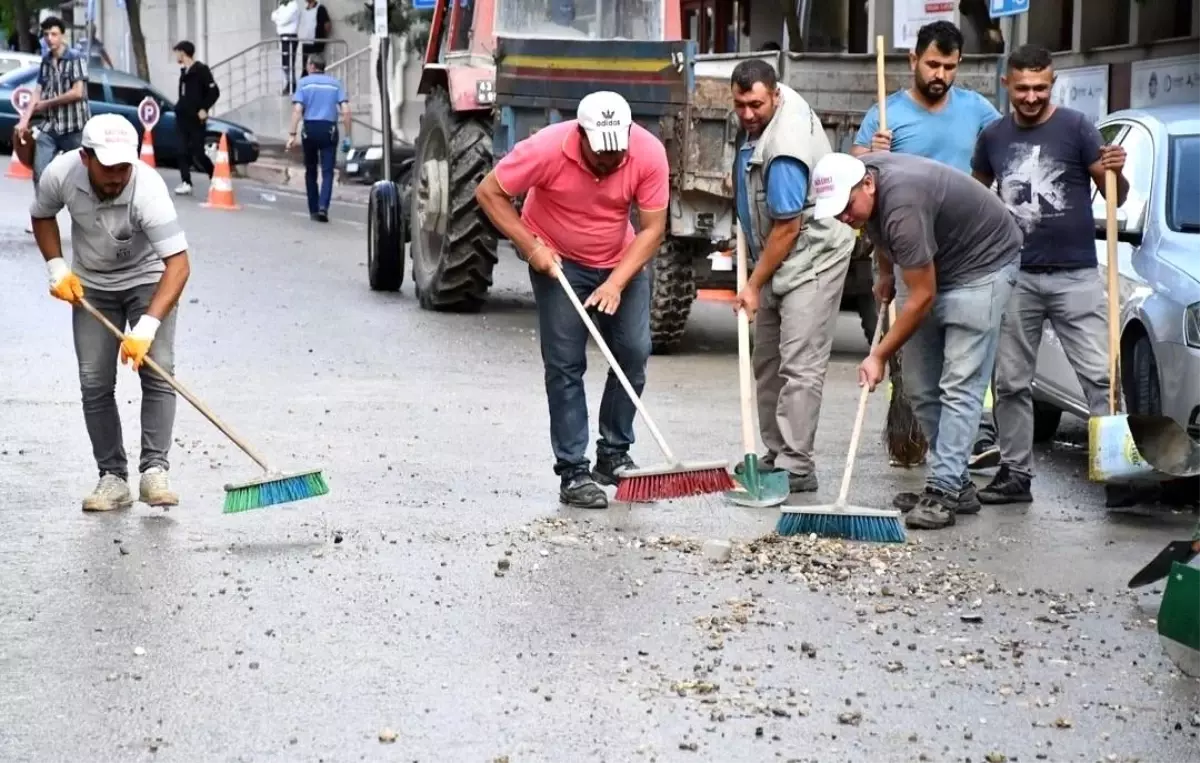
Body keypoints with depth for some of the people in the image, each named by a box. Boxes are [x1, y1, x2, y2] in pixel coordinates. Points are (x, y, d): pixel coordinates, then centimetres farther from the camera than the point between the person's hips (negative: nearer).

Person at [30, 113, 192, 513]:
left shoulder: (148, 188, -35)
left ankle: (154, 470, -16)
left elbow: (178, 263, -40)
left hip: (148, 279, -3)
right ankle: (113, 478, 2)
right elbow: (42, 215, 2)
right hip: (90, 285, 3)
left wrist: (147, 325, -49)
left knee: (157, 372, -17)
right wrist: (57, 267, -11)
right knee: (95, 383, -3)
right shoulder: (61, 173, -23)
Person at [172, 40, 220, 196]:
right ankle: (186, 183, 0)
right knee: (184, 151, 0)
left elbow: (214, 91, -14)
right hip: (182, 118, 7)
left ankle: (215, 176, 9)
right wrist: (180, 107, 13)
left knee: (198, 154, -8)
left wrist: (204, 109, -17)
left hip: (196, 119, -7)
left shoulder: (201, 70, -9)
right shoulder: (183, 71, 16)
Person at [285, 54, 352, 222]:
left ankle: (313, 210, 16)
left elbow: (297, 110, -8)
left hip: (310, 129, 0)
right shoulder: (335, 83, 8)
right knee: (327, 171, -2)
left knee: (311, 171, 13)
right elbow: (345, 111, 0)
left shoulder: (304, 82, 3)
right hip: (329, 129, 0)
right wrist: (347, 136, 3)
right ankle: (323, 207, -22)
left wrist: (292, 134, -11)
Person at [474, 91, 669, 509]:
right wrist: (530, 247, -21)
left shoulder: (649, 153, -23)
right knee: (565, 363, -6)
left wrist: (616, 283, -26)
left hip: (622, 261, 3)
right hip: (558, 261, -3)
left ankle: (615, 455, 15)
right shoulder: (547, 149, -29)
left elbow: (652, 228, -17)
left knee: (634, 351, -2)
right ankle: (573, 471, -1)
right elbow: (489, 192, -17)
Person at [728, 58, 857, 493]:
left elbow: (788, 228, -24)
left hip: (811, 260, -10)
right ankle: (775, 456, 17)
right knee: (768, 364, 11)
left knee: (799, 367, -13)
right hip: (776, 259, 10)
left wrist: (753, 285, -16)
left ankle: (795, 467, -13)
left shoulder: (785, 150, -28)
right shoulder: (764, 117, 1)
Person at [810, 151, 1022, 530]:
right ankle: (957, 483, 11)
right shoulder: (858, 171, -10)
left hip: (983, 261, -9)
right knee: (920, 384, 5)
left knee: (960, 383, -15)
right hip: (934, 265, 9)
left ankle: (943, 491, -17)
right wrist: (885, 275, 23)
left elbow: (921, 297, -28)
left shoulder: (903, 207, -35)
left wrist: (879, 356, -22)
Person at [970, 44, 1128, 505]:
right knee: (1011, 383, 7)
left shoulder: (1076, 128, -3)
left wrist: (1116, 172, -25)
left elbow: (1116, 197, -3)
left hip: (1076, 276, -3)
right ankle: (1015, 474, 15)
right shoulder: (994, 137, 8)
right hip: (1015, 277, 4)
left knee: (1100, 376, -7)